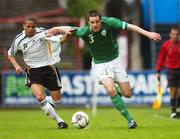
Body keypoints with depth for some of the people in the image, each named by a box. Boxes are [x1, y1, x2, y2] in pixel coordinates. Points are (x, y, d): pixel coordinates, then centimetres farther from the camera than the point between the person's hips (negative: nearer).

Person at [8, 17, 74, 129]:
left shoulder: (42, 33, -13)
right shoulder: (19, 40, -7)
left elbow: (60, 40, -17)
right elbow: (10, 54, 11)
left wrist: (66, 35, -39)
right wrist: (16, 66, -5)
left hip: (48, 68, 0)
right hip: (33, 71, 0)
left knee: (57, 99, 5)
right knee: (39, 97, -23)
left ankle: (48, 103, 45)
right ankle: (59, 120, -7)